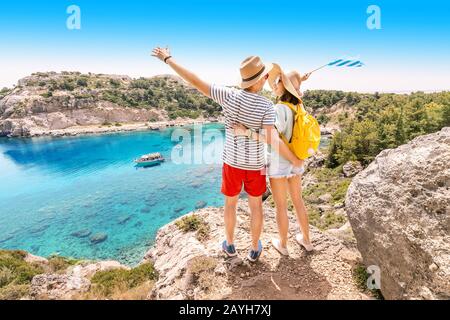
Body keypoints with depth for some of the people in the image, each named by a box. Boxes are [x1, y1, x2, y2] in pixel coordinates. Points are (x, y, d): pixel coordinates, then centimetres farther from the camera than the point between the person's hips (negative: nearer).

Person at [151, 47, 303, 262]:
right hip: (255, 165, 0)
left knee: (230, 203, 22)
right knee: (256, 205, 19)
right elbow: (272, 139, -27)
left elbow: (195, 82, -15)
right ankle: (255, 249, 35)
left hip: (232, 162, 1)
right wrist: (293, 160, -12)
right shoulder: (267, 106, -17)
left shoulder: (229, 96, -15)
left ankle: (230, 245, 39)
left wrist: (168, 59, -4)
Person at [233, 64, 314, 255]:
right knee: (298, 201, 21)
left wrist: (247, 132, -37)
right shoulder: (297, 107, 2)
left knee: (281, 206, 10)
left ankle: (283, 245, 29)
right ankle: (306, 240, 37)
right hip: (295, 161, 7)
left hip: (279, 162, -7)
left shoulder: (280, 109, -20)